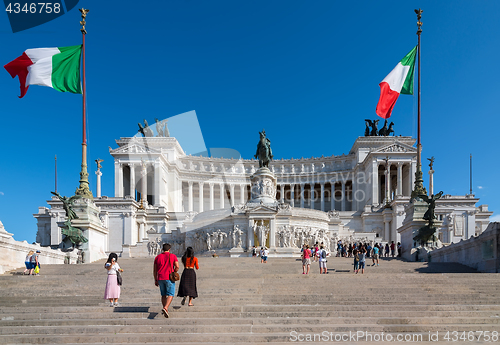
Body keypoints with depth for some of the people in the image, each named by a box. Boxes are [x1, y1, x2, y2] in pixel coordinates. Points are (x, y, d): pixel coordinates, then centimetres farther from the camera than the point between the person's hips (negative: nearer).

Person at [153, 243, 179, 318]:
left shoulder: (157, 257, 11)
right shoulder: (173, 256, 1)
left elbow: (154, 270, 9)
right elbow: (177, 267, -10)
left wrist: (155, 280, 14)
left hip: (160, 278, 4)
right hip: (169, 278, -4)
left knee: (163, 295, 16)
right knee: (170, 295, -4)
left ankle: (165, 310, 17)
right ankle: (165, 308, -26)